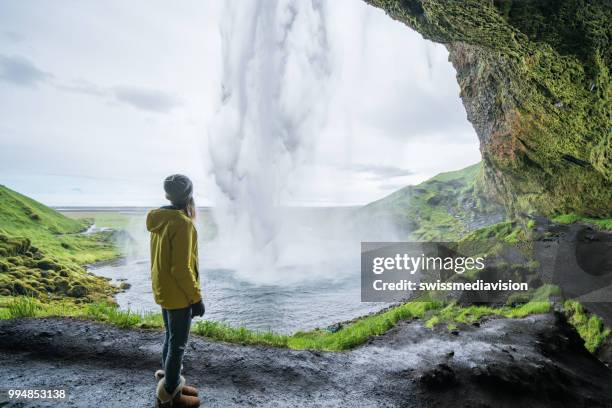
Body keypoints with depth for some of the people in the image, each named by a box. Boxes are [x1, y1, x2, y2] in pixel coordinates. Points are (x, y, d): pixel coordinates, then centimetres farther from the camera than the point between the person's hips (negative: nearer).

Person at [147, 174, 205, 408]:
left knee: (170, 338, 21)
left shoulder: (159, 219, 4)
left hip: (163, 290, 9)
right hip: (178, 294, -9)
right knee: (177, 344, 5)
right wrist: (196, 297, -17)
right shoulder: (182, 223, -23)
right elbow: (181, 268, -24)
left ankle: (170, 384, 36)